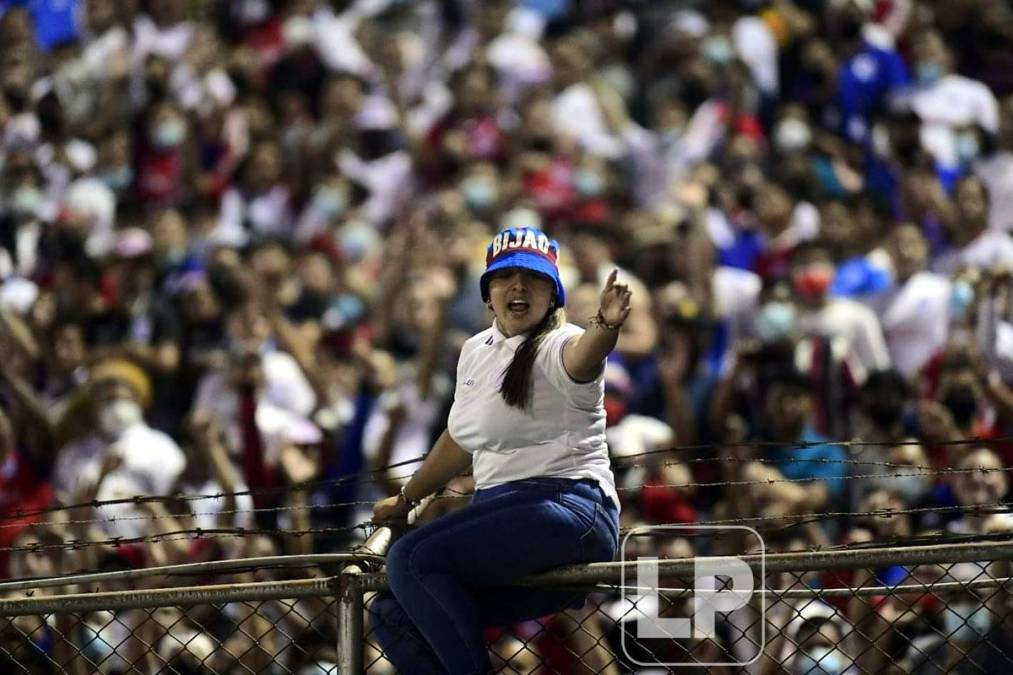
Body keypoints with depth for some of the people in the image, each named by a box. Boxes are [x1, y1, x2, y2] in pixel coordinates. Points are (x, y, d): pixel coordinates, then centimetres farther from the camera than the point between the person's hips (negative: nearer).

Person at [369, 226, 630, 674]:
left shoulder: (556, 346, -8)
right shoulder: (476, 352, 16)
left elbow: (581, 355, -35)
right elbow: (461, 440, 32)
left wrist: (604, 326, -58)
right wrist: (407, 498, 42)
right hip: (499, 512, 9)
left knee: (413, 558, -25)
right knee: (392, 614, 0)